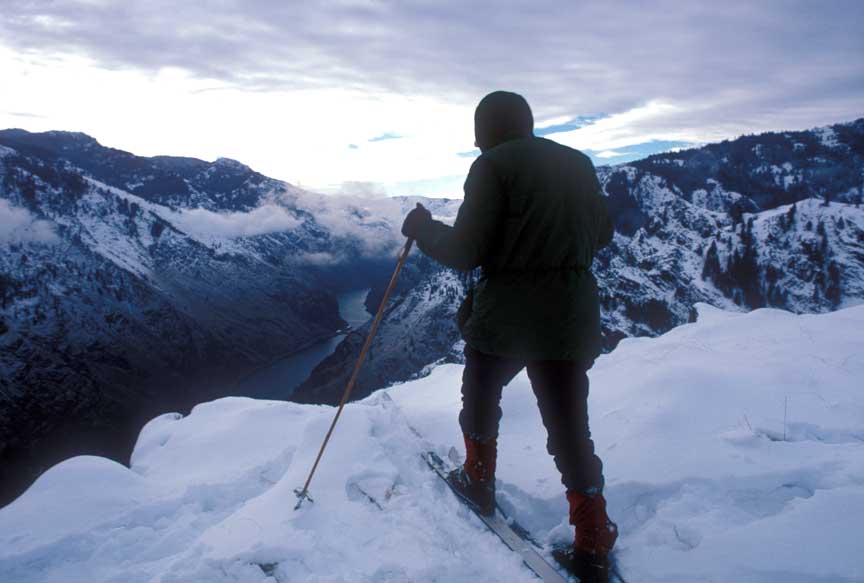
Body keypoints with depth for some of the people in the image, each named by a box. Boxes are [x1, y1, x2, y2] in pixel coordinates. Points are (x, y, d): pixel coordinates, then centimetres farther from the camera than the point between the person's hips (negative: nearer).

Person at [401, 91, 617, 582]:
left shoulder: (493, 165, -10)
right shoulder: (579, 163, 7)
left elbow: (465, 251, -14)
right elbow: (602, 234, 17)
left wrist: (422, 227, 3)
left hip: (505, 315, -4)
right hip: (571, 317, 5)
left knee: (481, 398, 24)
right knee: (570, 426, 11)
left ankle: (479, 478, 42)